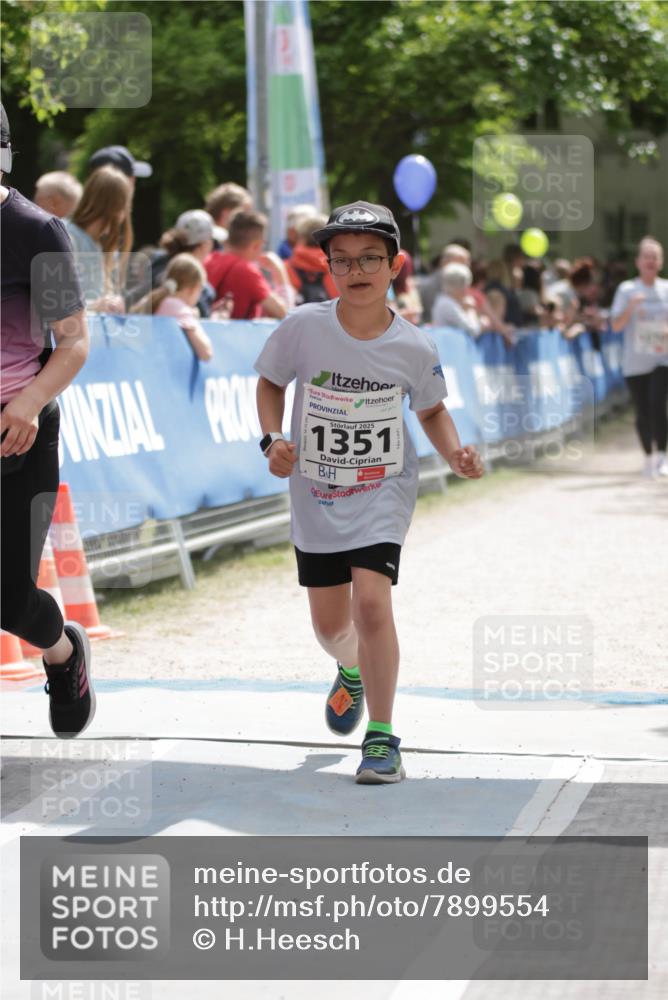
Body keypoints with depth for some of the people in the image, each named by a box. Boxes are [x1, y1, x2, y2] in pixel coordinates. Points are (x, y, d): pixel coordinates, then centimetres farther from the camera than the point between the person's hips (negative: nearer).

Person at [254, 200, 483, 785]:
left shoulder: (414, 348, -12)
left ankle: (382, 737, -10)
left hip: (383, 491, -2)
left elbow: (431, 409, 6)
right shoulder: (303, 328, -13)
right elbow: (270, 382, 4)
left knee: (371, 601, -22)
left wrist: (455, 454, -11)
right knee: (330, 625, 13)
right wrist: (273, 439, -12)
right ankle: (353, 672, 51)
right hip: (315, 495, 2)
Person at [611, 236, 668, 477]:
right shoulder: (627, 290, 0)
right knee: (642, 413, 6)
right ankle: (648, 458, 22)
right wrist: (630, 307, -22)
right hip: (635, 362, 0)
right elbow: (616, 326, -6)